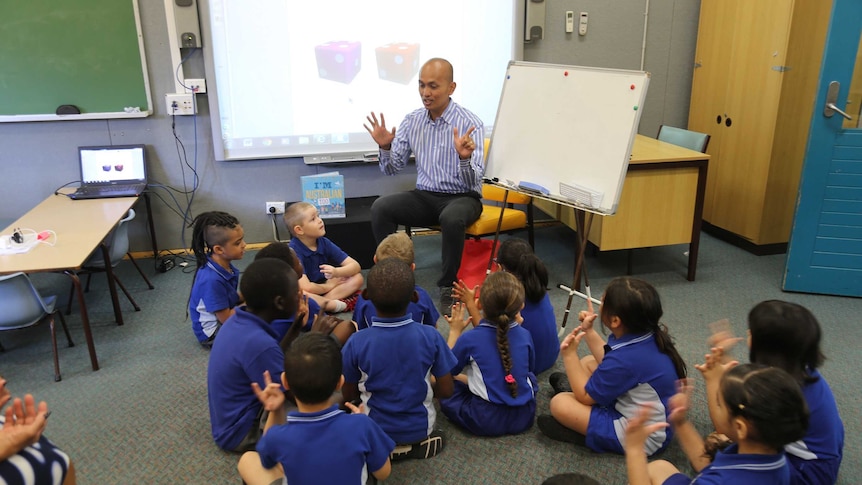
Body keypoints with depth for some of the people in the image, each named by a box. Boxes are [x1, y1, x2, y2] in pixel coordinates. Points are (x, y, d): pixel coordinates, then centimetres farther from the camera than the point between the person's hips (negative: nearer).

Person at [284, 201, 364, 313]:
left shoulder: (324, 242, -2)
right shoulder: (294, 250, -19)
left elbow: (355, 266, -4)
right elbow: (305, 287, -28)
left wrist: (336, 272, -25)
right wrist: (329, 285, -9)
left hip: (323, 292, 6)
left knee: (357, 278, -10)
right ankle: (334, 305, -22)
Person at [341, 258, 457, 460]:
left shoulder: (357, 343, -21)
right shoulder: (430, 336, -20)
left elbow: (348, 395, -7)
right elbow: (446, 390, -10)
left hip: (375, 430, 0)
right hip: (420, 427, 0)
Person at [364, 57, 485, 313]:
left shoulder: (470, 123, -12)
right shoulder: (412, 121, 2)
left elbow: (474, 182, -19)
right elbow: (392, 169, 3)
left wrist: (465, 158, -39)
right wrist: (385, 147, -17)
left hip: (462, 197, -4)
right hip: (425, 196, 4)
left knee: (451, 218, -38)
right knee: (380, 207, -22)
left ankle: (448, 286, -16)